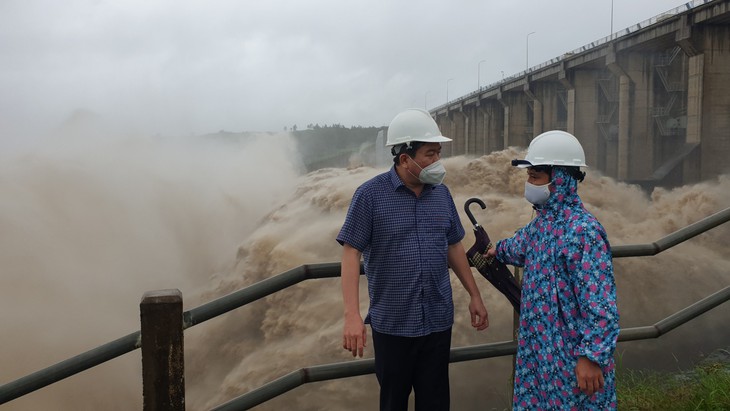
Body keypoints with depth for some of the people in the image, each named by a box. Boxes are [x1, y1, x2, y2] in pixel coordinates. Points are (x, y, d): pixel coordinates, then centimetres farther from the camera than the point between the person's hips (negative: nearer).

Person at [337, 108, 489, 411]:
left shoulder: (441, 194, 4)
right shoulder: (370, 194, -11)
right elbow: (351, 253, -12)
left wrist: (474, 295, 13)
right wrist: (352, 316, -20)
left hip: (438, 320, 4)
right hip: (392, 323, -3)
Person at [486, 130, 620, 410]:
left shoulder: (583, 231, -22)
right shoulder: (542, 220, 6)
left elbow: (600, 304, -25)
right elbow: (522, 245, 31)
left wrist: (592, 356, -25)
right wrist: (499, 251, 49)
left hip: (571, 357, -8)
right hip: (537, 348, 8)